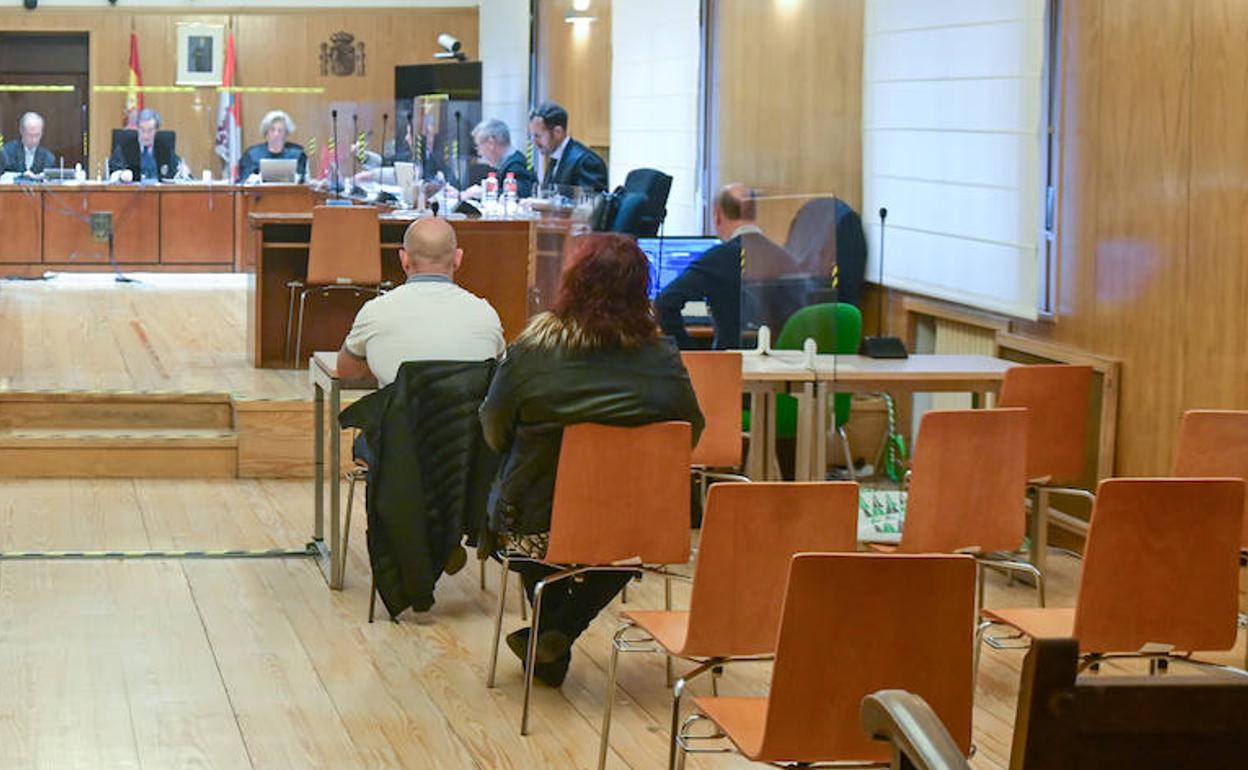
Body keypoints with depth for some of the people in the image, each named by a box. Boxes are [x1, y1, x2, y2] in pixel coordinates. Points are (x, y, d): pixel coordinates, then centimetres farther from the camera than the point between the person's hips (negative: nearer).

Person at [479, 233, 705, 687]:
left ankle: (551, 653, 38)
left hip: (536, 530, 0)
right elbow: (691, 435, 2)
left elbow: (495, 435, -2)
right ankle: (560, 633, 19)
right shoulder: (665, 363, -14)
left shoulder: (529, 354, -16)